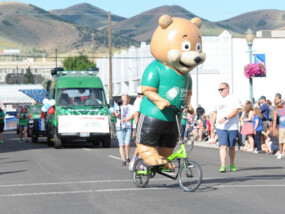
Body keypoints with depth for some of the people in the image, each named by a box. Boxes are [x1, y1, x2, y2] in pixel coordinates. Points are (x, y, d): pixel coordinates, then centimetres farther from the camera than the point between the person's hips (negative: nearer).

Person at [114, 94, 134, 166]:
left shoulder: (131, 107, 7)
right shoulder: (118, 107, 13)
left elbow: (131, 116, -7)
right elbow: (116, 115, -2)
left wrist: (125, 120, -24)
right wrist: (117, 115, -27)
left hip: (128, 127, -2)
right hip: (119, 127, 2)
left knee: (127, 144, -14)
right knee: (121, 145, -4)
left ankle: (127, 158, 7)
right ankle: (123, 160, -2)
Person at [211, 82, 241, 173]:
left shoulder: (233, 98, -2)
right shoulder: (219, 100, 16)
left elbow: (235, 111, -15)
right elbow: (215, 113, 25)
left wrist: (225, 118, -24)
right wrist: (212, 124, 18)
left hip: (232, 127, -3)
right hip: (221, 127, 3)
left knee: (232, 147, 7)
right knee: (223, 146, -10)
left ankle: (232, 164, 24)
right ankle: (223, 166, -17)